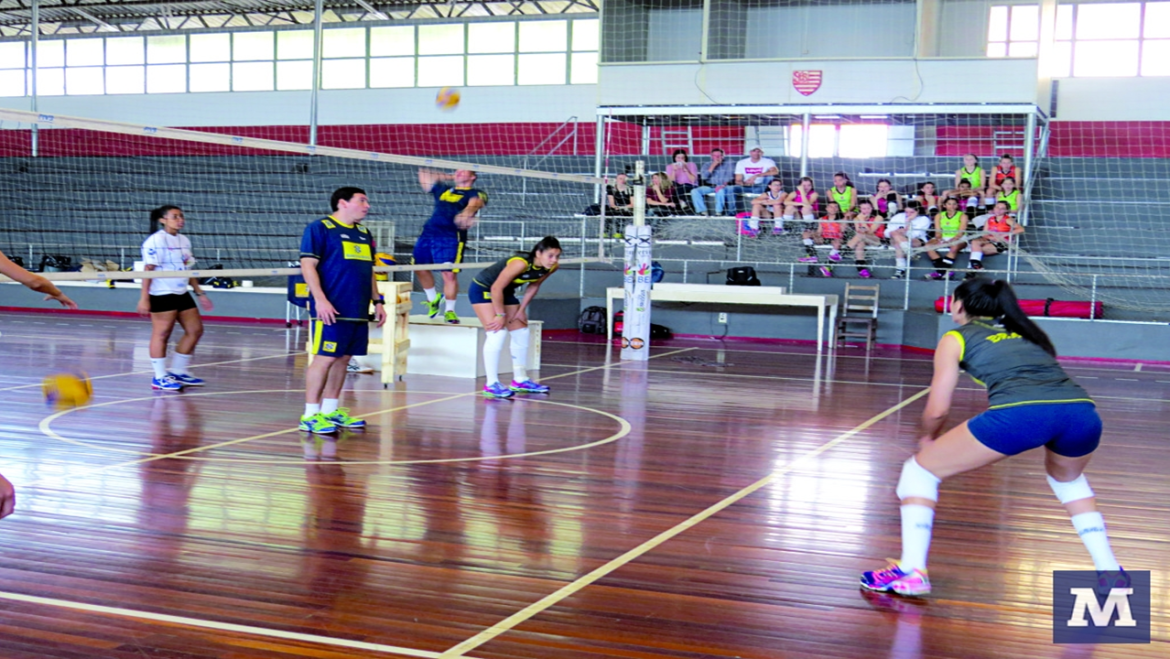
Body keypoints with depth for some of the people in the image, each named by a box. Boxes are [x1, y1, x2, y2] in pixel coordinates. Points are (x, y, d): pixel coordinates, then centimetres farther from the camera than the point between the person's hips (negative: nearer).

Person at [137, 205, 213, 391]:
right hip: (162, 294, -9)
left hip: (182, 294, 9)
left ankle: (177, 372, 21)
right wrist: (144, 298, -20)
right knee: (161, 334, -4)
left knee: (195, 330, 10)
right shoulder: (156, 241, -11)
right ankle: (160, 378, 5)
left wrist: (200, 293, 18)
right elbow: (148, 270, -15)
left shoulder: (184, 240, 14)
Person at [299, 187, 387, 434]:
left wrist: (377, 301, 18)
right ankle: (310, 415, -3)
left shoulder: (364, 233, 19)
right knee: (324, 358, -8)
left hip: (358, 311, 8)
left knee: (343, 358, 10)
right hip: (331, 310, -8)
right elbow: (308, 265, -10)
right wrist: (320, 299, -19)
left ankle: (331, 410, 19)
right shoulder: (319, 228, -4)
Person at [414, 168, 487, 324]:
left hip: (451, 236, -6)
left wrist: (465, 214, -39)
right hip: (428, 232, 6)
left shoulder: (476, 194, 8)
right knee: (420, 268, 9)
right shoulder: (443, 189, 26)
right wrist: (450, 177, 33)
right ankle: (433, 298, 32)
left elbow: (473, 205, -15)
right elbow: (423, 175, 35)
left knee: (449, 274, -11)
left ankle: (450, 310, 3)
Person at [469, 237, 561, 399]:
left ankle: (520, 380, 22)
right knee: (497, 333, -19)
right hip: (482, 288, -8)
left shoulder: (551, 267, -14)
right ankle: (491, 385, -15)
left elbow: (534, 286, 4)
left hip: (506, 292, 8)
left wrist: (522, 309, 1)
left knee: (521, 334, 9)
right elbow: (496, 288, -30)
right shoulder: (520, 263, -37)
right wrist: (500, 315, -22)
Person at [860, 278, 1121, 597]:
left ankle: (911, 571, 6)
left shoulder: (956, 338, 21)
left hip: (1019, 414, -5)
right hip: (1082, 412, 5)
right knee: (1068, 478, 40)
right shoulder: (1024, 331, 34)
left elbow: (937, 410, 17)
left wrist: (927, 437, 38)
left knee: (920, 470, 14)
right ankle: (1110, 570, 34)